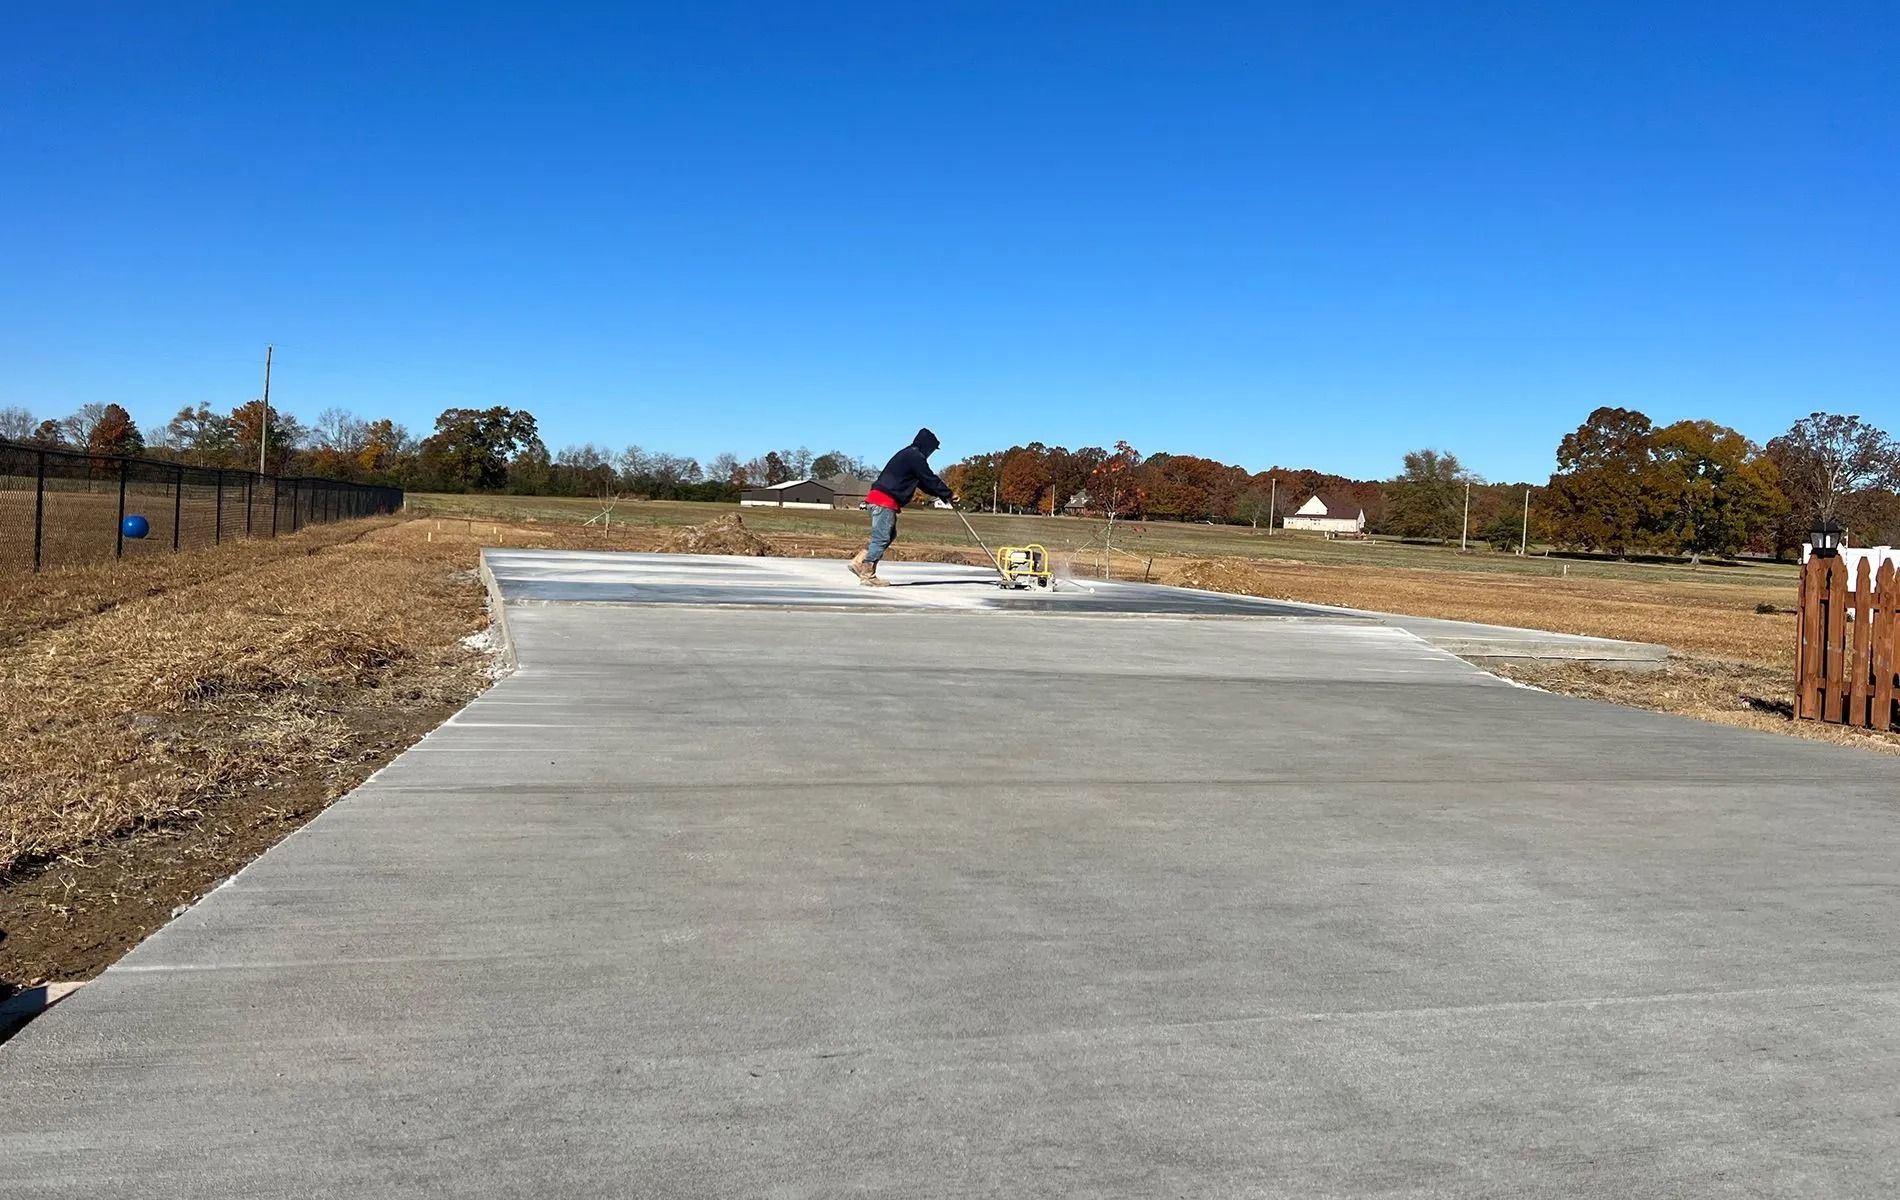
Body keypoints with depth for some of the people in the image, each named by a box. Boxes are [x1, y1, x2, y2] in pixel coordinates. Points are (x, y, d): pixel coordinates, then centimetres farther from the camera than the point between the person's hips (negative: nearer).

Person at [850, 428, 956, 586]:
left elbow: (923, 483, 26)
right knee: (882, 538, -7)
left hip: (878, 498, 10)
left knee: (889, 535, 15)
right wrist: (949, 494, 4)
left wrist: (944, 494, 22)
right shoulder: (916, 457, -8)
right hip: (885, 501, -10)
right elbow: (930, 480, -7)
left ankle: (860, 562, 11)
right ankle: (867, 575, -6)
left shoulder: (908, 455, 23)